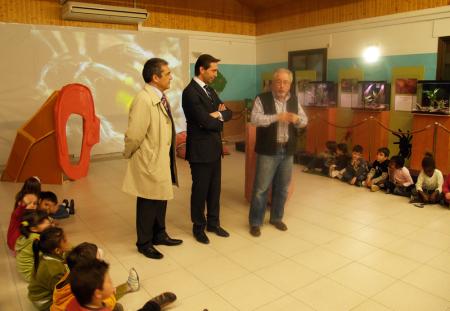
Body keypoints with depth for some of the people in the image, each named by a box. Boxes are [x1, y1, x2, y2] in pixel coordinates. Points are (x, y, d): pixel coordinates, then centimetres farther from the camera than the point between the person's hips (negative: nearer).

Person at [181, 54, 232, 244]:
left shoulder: (209, 89, 12)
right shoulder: (190, 92, -16)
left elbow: (227, 113, 10)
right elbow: (206, 122, -23)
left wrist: (219, 114, -12)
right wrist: (220, 120, -3)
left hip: (214, 148, 8)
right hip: (200, 149, -8)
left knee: (215, 188, 16)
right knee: (200, 190, 6)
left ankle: (213, 223, 31)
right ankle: (199, 227, 23)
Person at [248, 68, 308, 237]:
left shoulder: (294, 100, 9)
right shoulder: (262, 99, -6)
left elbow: (304, 121, 10)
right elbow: (255, 119, -18)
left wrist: (297, 119, -13)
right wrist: (277, 117, -28)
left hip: (287, 150, 5)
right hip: (268, 150, -5)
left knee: (282, 187, 14)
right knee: (261, 187, 1)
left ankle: (276, 218, 32)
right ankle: (255, 222, 14)